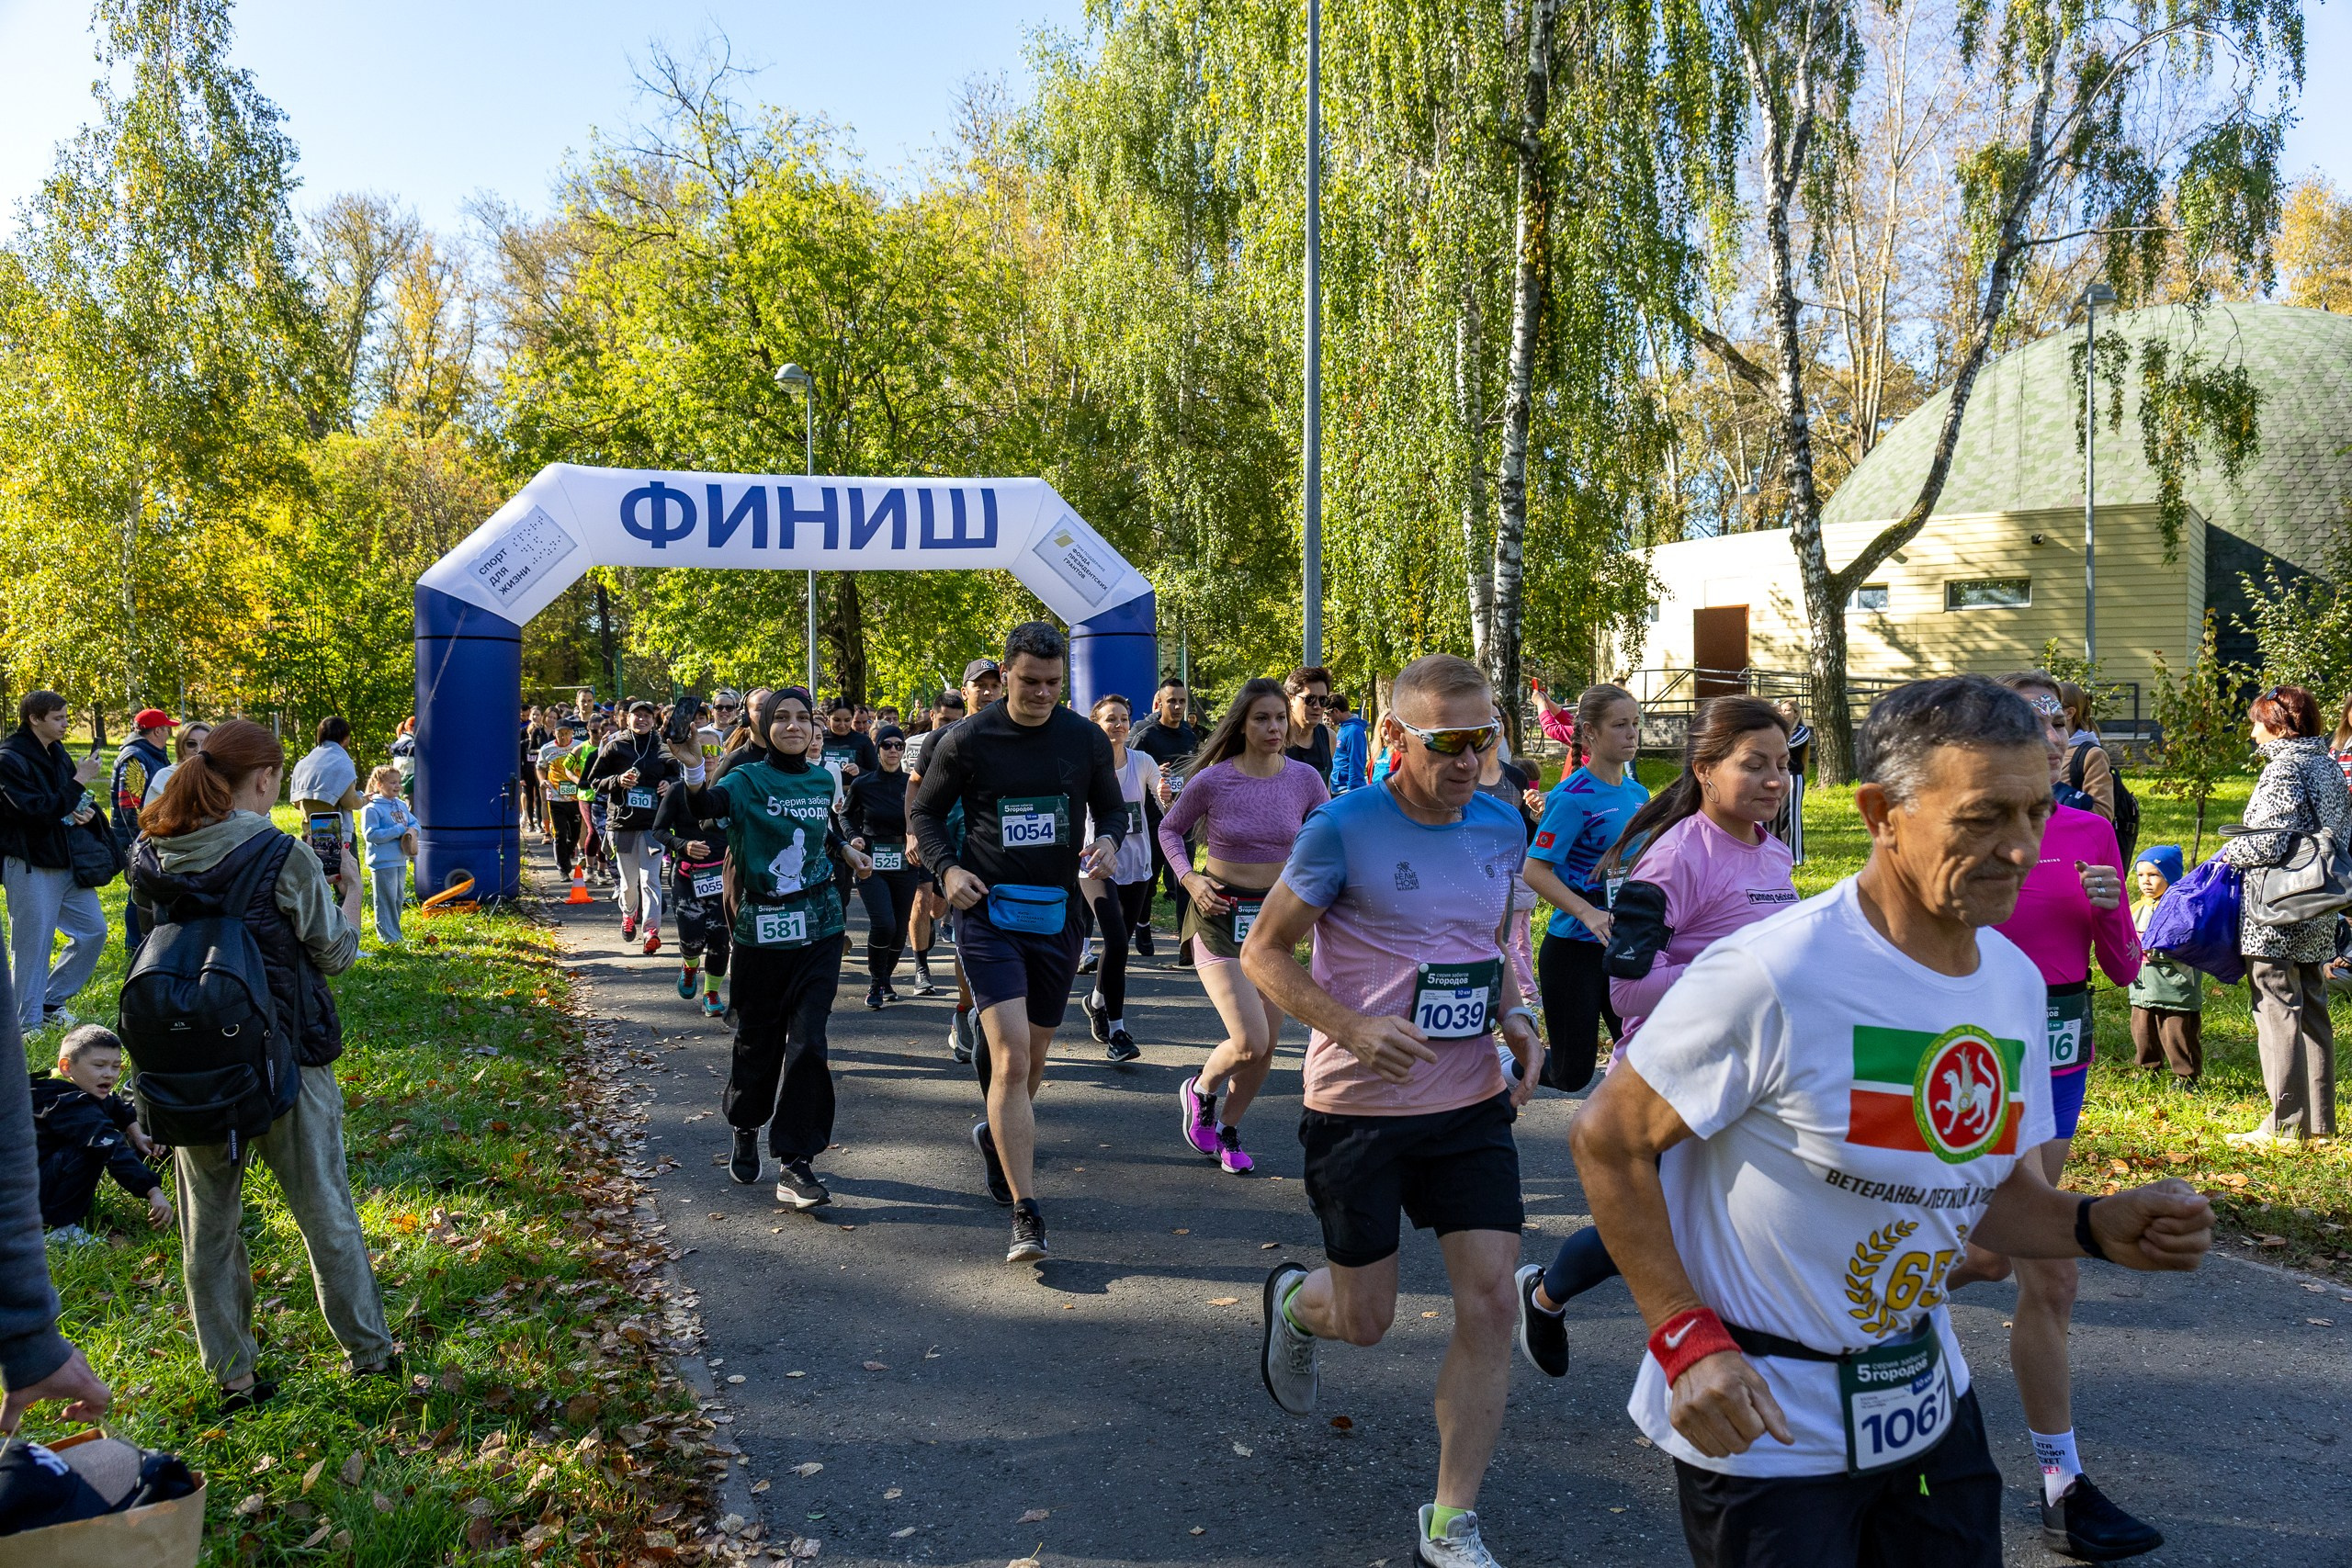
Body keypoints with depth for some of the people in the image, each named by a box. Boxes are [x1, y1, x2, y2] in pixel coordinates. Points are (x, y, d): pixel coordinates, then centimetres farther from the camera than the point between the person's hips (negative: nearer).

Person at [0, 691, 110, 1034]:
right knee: (32, 944, -2)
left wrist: (85, 811, 0)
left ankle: (51, 1002, 24)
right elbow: (38, 811, -23)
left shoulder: (57, 753, 12)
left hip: (67, 861, 8)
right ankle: (28, 1022, 9)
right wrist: (79, 781, -21)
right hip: (30, 866, -8)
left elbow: (70, 802, 23)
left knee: (94, 930, 11)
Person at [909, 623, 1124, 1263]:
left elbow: (1112, 807, 16)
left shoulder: (1087, 740, 2)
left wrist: (1109, 840, -6)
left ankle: (997, 1134, 48)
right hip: (988, 913, -4)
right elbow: (923, 809, 7)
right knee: (1011, 1055, -16)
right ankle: (1026, 1216, -14)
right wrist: (947, 868, -9)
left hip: (1058, 915, 4)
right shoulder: (967, 740, -4)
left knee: (1033, 1057, 16)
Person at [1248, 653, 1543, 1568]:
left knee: (1491, 1299, -3)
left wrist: (1515, 1020, -3)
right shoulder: (1344, 830, -15)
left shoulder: (1502, 826, 2)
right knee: (1366, 1321, 8)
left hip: (1472, 1103, 4)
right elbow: (1264, 953, -9)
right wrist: (1354, 1027, -24)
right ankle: (1294, 1300, 47)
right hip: (1359, 1106, -4)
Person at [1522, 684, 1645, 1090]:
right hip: (1574, 948, -7)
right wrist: (1589, 914, -29)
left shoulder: (1637, 794, 7)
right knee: (1570, 1074, 1)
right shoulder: (1574, 796, -16)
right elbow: (1534, 870, -19)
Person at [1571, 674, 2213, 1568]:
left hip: (1927, 1394, 7)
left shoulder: (2015, 980, 0)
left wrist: (2096, 1226, -7)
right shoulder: (1776, 974, -24)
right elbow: (1607, 1141, -17)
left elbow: (1986, 1183, 12)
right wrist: (1687, 1339, -22)